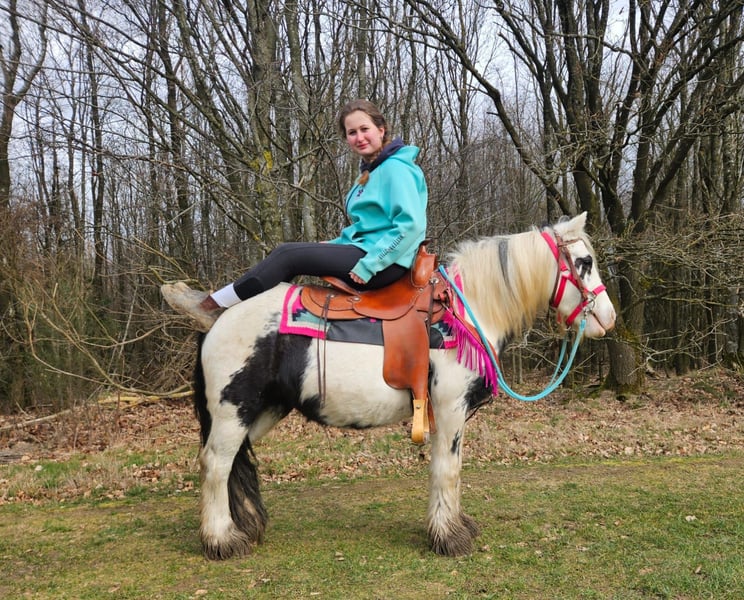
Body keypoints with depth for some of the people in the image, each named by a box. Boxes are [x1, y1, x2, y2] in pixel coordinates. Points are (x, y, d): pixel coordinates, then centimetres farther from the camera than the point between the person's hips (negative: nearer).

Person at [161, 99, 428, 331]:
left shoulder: (396, 168, -12)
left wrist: (369, 265, -23)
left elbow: (411, 224, -22)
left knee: (288, 255, -15)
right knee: (284, 251, 1)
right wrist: (335, 245, 11)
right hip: (364, 249, 10)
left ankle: (210, 306, -8)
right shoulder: (371, 171, 18)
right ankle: (220, 308, -4)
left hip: (386, 264, -10)